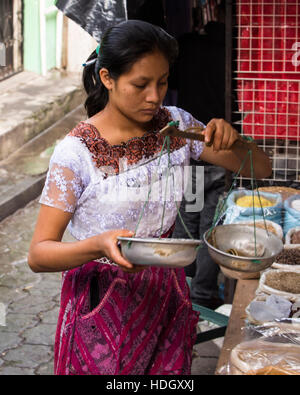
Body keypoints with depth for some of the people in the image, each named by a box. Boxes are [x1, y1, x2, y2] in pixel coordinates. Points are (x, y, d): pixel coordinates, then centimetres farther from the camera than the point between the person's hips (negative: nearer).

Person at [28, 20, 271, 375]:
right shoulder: (77, 152, -19)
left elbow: (260, 168, 2)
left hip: (165, 295, 4)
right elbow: (38, 255, -18)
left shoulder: (176, 125, -4)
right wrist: (99, 246, -38)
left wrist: (231, 140, -20)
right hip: (101, 305, -4)